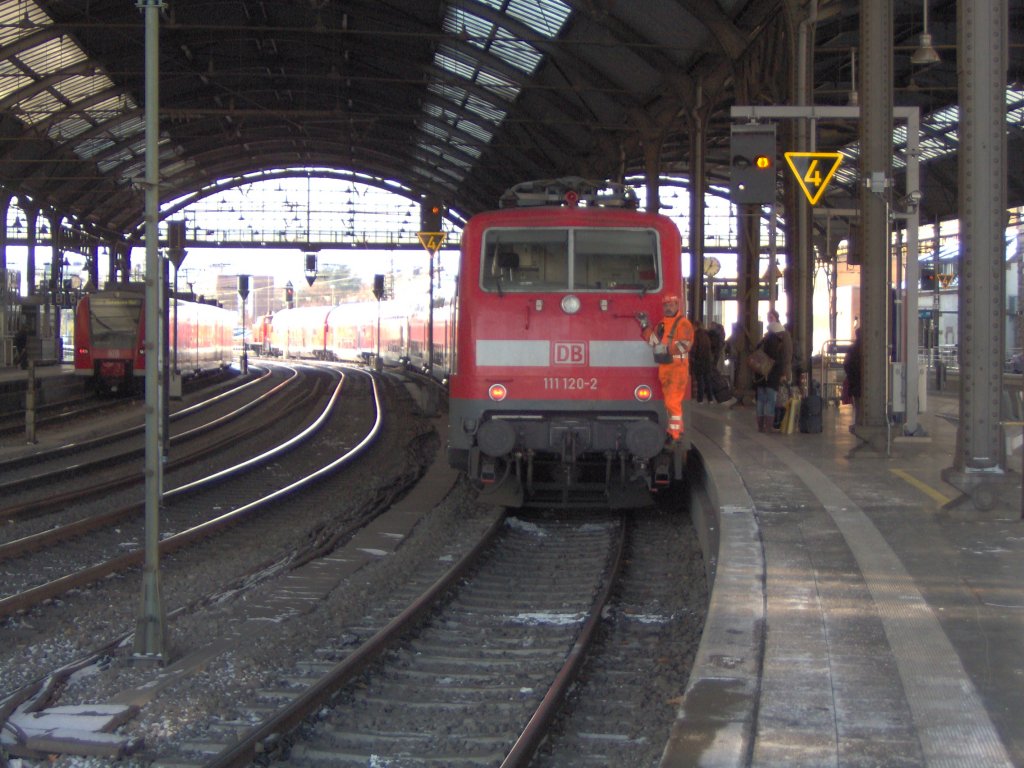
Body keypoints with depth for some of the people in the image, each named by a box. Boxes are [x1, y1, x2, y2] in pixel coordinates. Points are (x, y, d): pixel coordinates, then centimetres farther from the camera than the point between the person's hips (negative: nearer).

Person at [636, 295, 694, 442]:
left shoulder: (683, 324, -7)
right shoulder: (662, 324, 18)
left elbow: (684, 345, -16)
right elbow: (653, 340, 8)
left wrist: (666, 349, -20)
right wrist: (645, 325, 0)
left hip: (678, 367, -8)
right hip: (664, 368, 8)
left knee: (673, 402, -12)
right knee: (669, 401, 14)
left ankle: (675, 435, -11)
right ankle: (676, 431, 24)